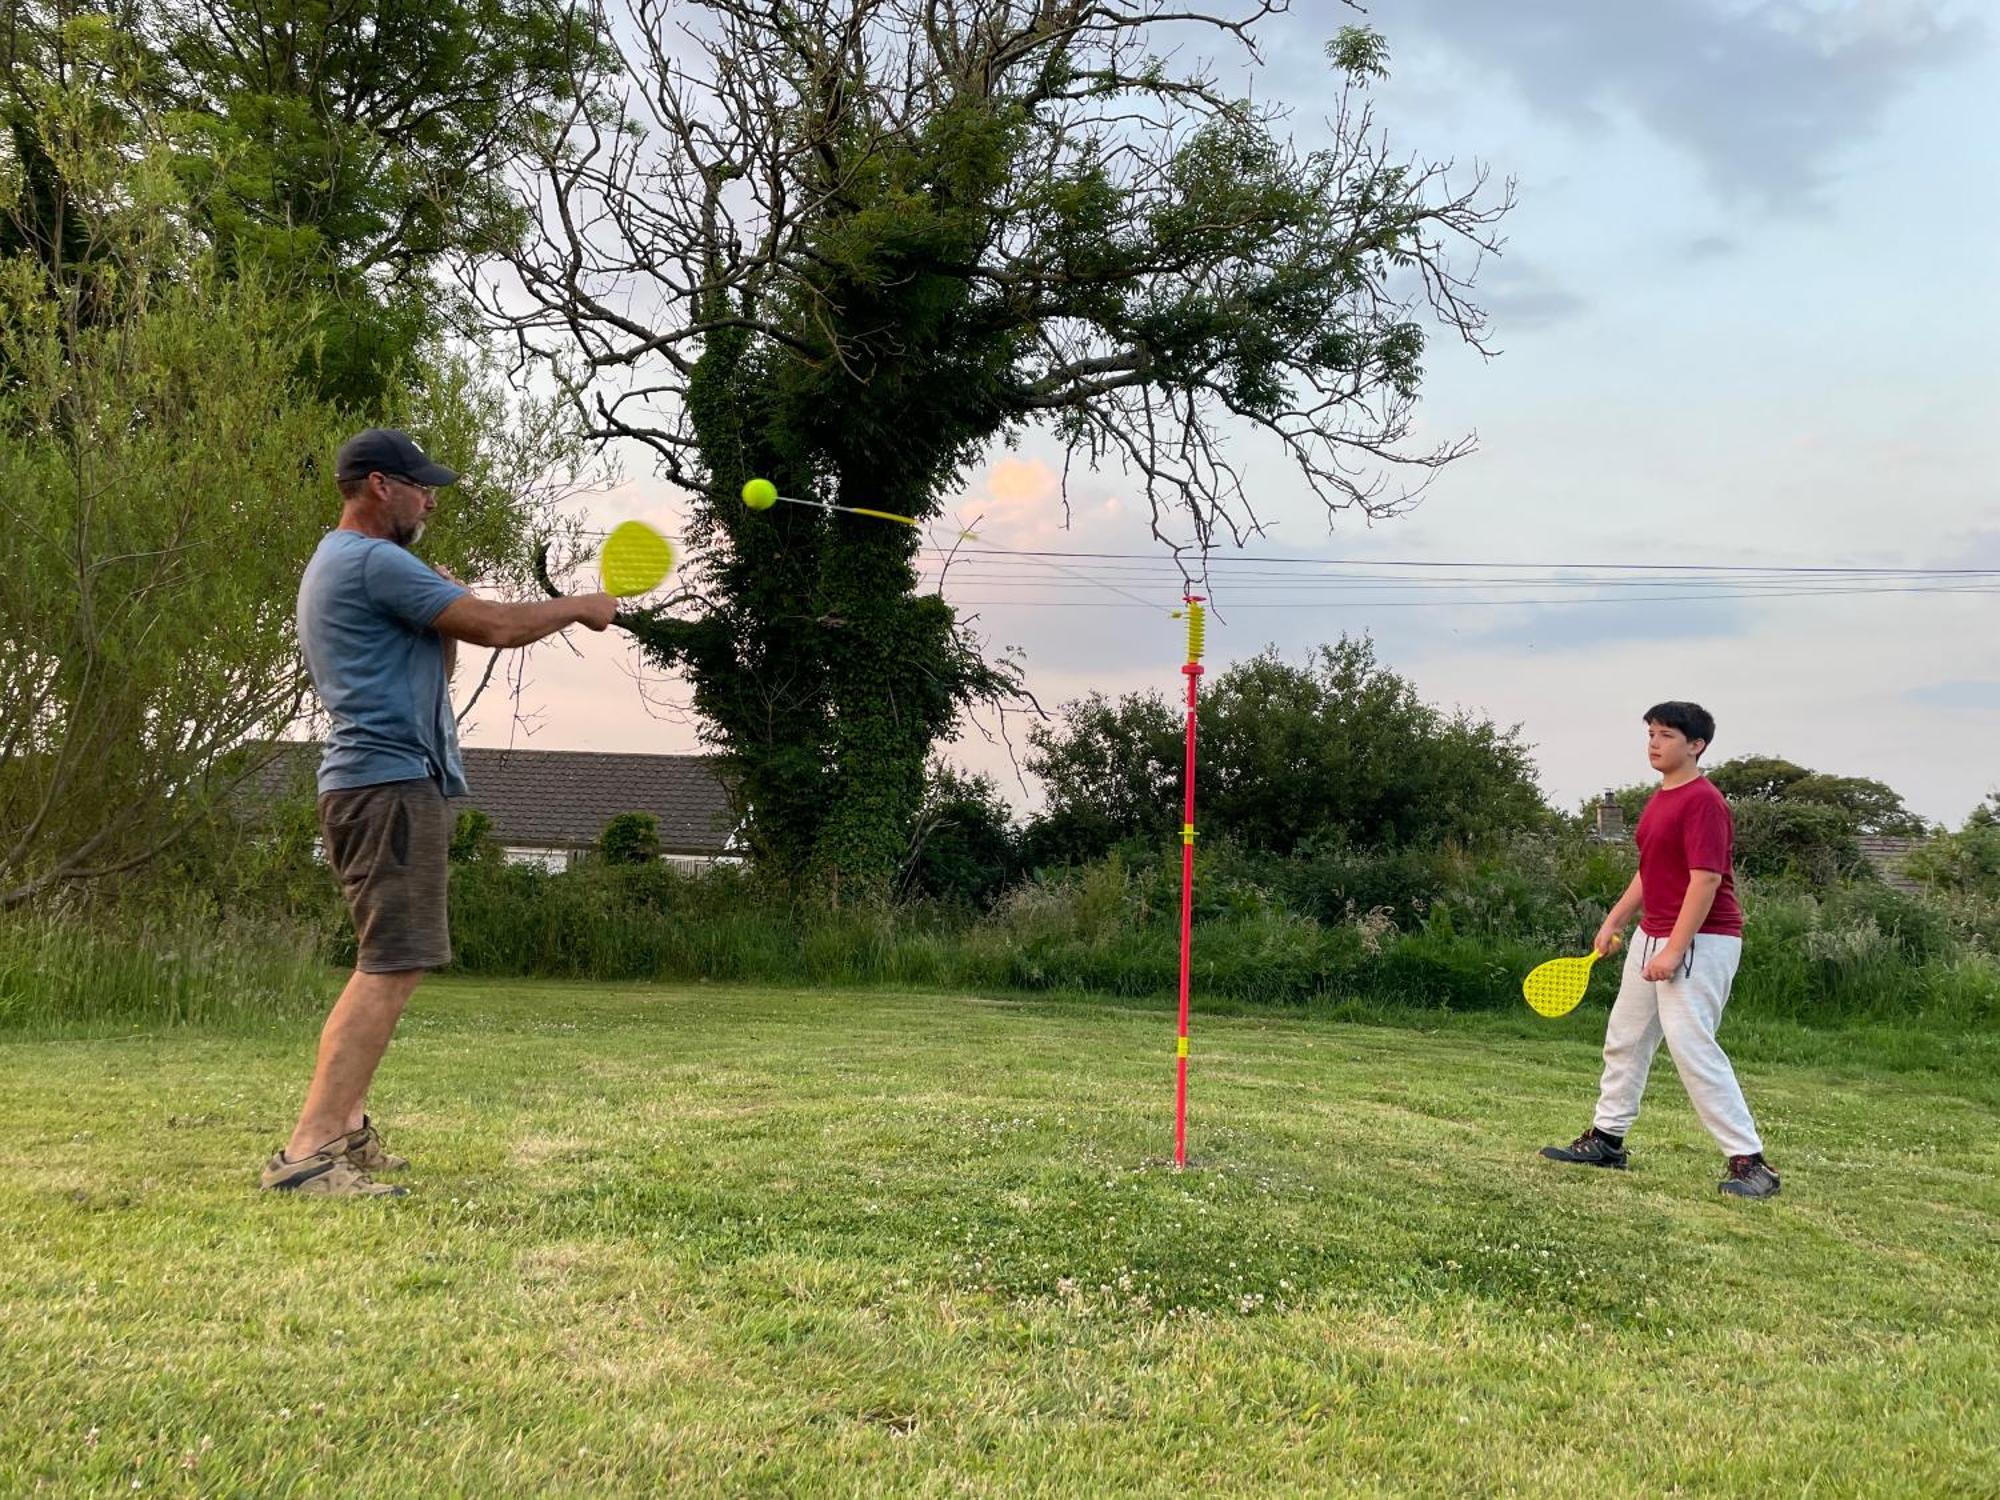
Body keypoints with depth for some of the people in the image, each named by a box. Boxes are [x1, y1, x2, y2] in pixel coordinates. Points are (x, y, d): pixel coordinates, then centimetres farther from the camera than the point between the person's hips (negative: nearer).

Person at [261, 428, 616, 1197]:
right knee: (391, 968, -15)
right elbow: (497, 625, -15)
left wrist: (444, 616, 8)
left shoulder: (339, 564, 23)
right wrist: (578, 606, 0)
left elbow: (430, 664, 25)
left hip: (372, 783, 11)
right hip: (391, 784, -11)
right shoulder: (374, 560, -11)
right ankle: (306, 1153, -19)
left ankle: (345, 1126, 20)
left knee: (386, 964, 17)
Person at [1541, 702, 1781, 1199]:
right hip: (1651, 936, 10)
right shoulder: (1659, 799, 14)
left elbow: (1706, 880, -23)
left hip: (1699, 942, -10)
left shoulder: (1703, 802, -17)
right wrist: (1614, 921, 21)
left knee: (1693, 1047, -15)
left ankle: (1749, 1161, -9)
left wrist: (1673, 951, -25)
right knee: (1623, 1039, 17)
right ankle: (1606, 1139, 30)